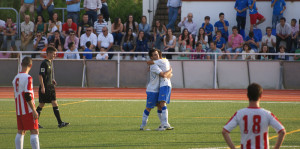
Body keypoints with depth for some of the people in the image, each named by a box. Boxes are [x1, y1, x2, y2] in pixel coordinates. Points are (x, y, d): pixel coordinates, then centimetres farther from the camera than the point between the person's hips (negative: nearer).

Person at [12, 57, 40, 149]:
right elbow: (28, 96, -20)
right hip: (28, 110, -7)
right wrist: (34, 110, -16)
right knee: (34, 132, -6)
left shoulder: (16, 78, 9)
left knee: (20, 132, 11)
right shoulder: (27, 78, -14)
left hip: (18, 110, 7)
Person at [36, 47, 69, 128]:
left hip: (51, 87, 8)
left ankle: (60, 122, -3)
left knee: (55, 103, 1)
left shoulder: (50, 62, 13)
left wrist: (52, 80, 11)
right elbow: (40, 76, -18)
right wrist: (42, 87, -21)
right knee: (41, 105, 0)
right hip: (45, 88, -8)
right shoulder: (44, 63, -14)